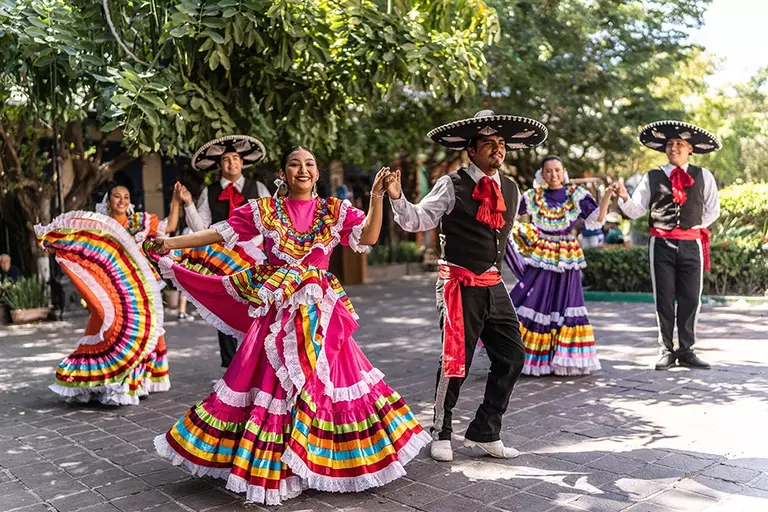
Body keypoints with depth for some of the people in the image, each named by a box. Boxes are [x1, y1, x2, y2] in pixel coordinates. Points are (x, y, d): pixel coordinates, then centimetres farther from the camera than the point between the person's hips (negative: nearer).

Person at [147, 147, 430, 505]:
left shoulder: (336, 211, 5)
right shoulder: (264, 210, 5)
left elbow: (369, 237, -7)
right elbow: (219, 233, 4)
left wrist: (376, 196, -17)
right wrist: (171, 243, 0)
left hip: (319, 313, 1)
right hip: (276, 311, 0)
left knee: (322, 381, 2)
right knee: (269, 381, 2)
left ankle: (318, 458, 20)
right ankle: (267, 465, 18)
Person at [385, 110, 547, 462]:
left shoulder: (511, 189, 10)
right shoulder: (451, 186, -8)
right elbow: (417, 220, -13)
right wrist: (396, 197, -29)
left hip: (494, 286, 7)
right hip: (460, 286, -6)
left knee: (511, 357, 6)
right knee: (455, 361, 0)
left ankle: (484, 433, 21)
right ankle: (441, 435, 21)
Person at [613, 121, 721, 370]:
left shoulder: (703, 176, 7)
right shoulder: (652, 177, 4)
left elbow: (713, 210, 16)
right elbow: (635, 210, 0)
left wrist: (694, 227, 7)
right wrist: (624, 197, -18)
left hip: (691, 244, 1)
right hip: (662, 244, -1)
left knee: (690, 299, 4)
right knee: (664, 299, 3)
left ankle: (685, 351, 15)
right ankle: (666, 351, 11)